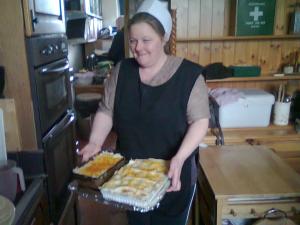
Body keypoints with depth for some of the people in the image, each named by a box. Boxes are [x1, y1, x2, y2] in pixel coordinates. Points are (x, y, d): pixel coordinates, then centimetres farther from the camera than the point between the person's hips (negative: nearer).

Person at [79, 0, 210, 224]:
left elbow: (199, 121, -15)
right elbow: (106, 111, 1)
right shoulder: (122, 71, -1)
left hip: (172, 175, -3)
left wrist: (179, 158, -28)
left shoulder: (189, 74, -13)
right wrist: (95, 142, -15)